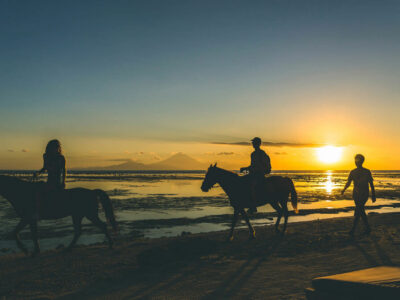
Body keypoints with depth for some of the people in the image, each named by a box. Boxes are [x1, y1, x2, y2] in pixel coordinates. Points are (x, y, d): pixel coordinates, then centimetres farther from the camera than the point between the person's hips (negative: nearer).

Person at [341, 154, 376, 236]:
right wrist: (344, 189, -17)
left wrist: (373, 196, 1)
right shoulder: (353, 172, 6)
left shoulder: (367, 172, -4)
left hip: (364, 194, -5)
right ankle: (367, 228, 24)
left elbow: (371, 184, 1)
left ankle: (353, 230, -14)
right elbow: (348, 183, 4)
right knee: (361, 211, 10)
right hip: (356, 194, 5)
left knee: (357, 211, -14)